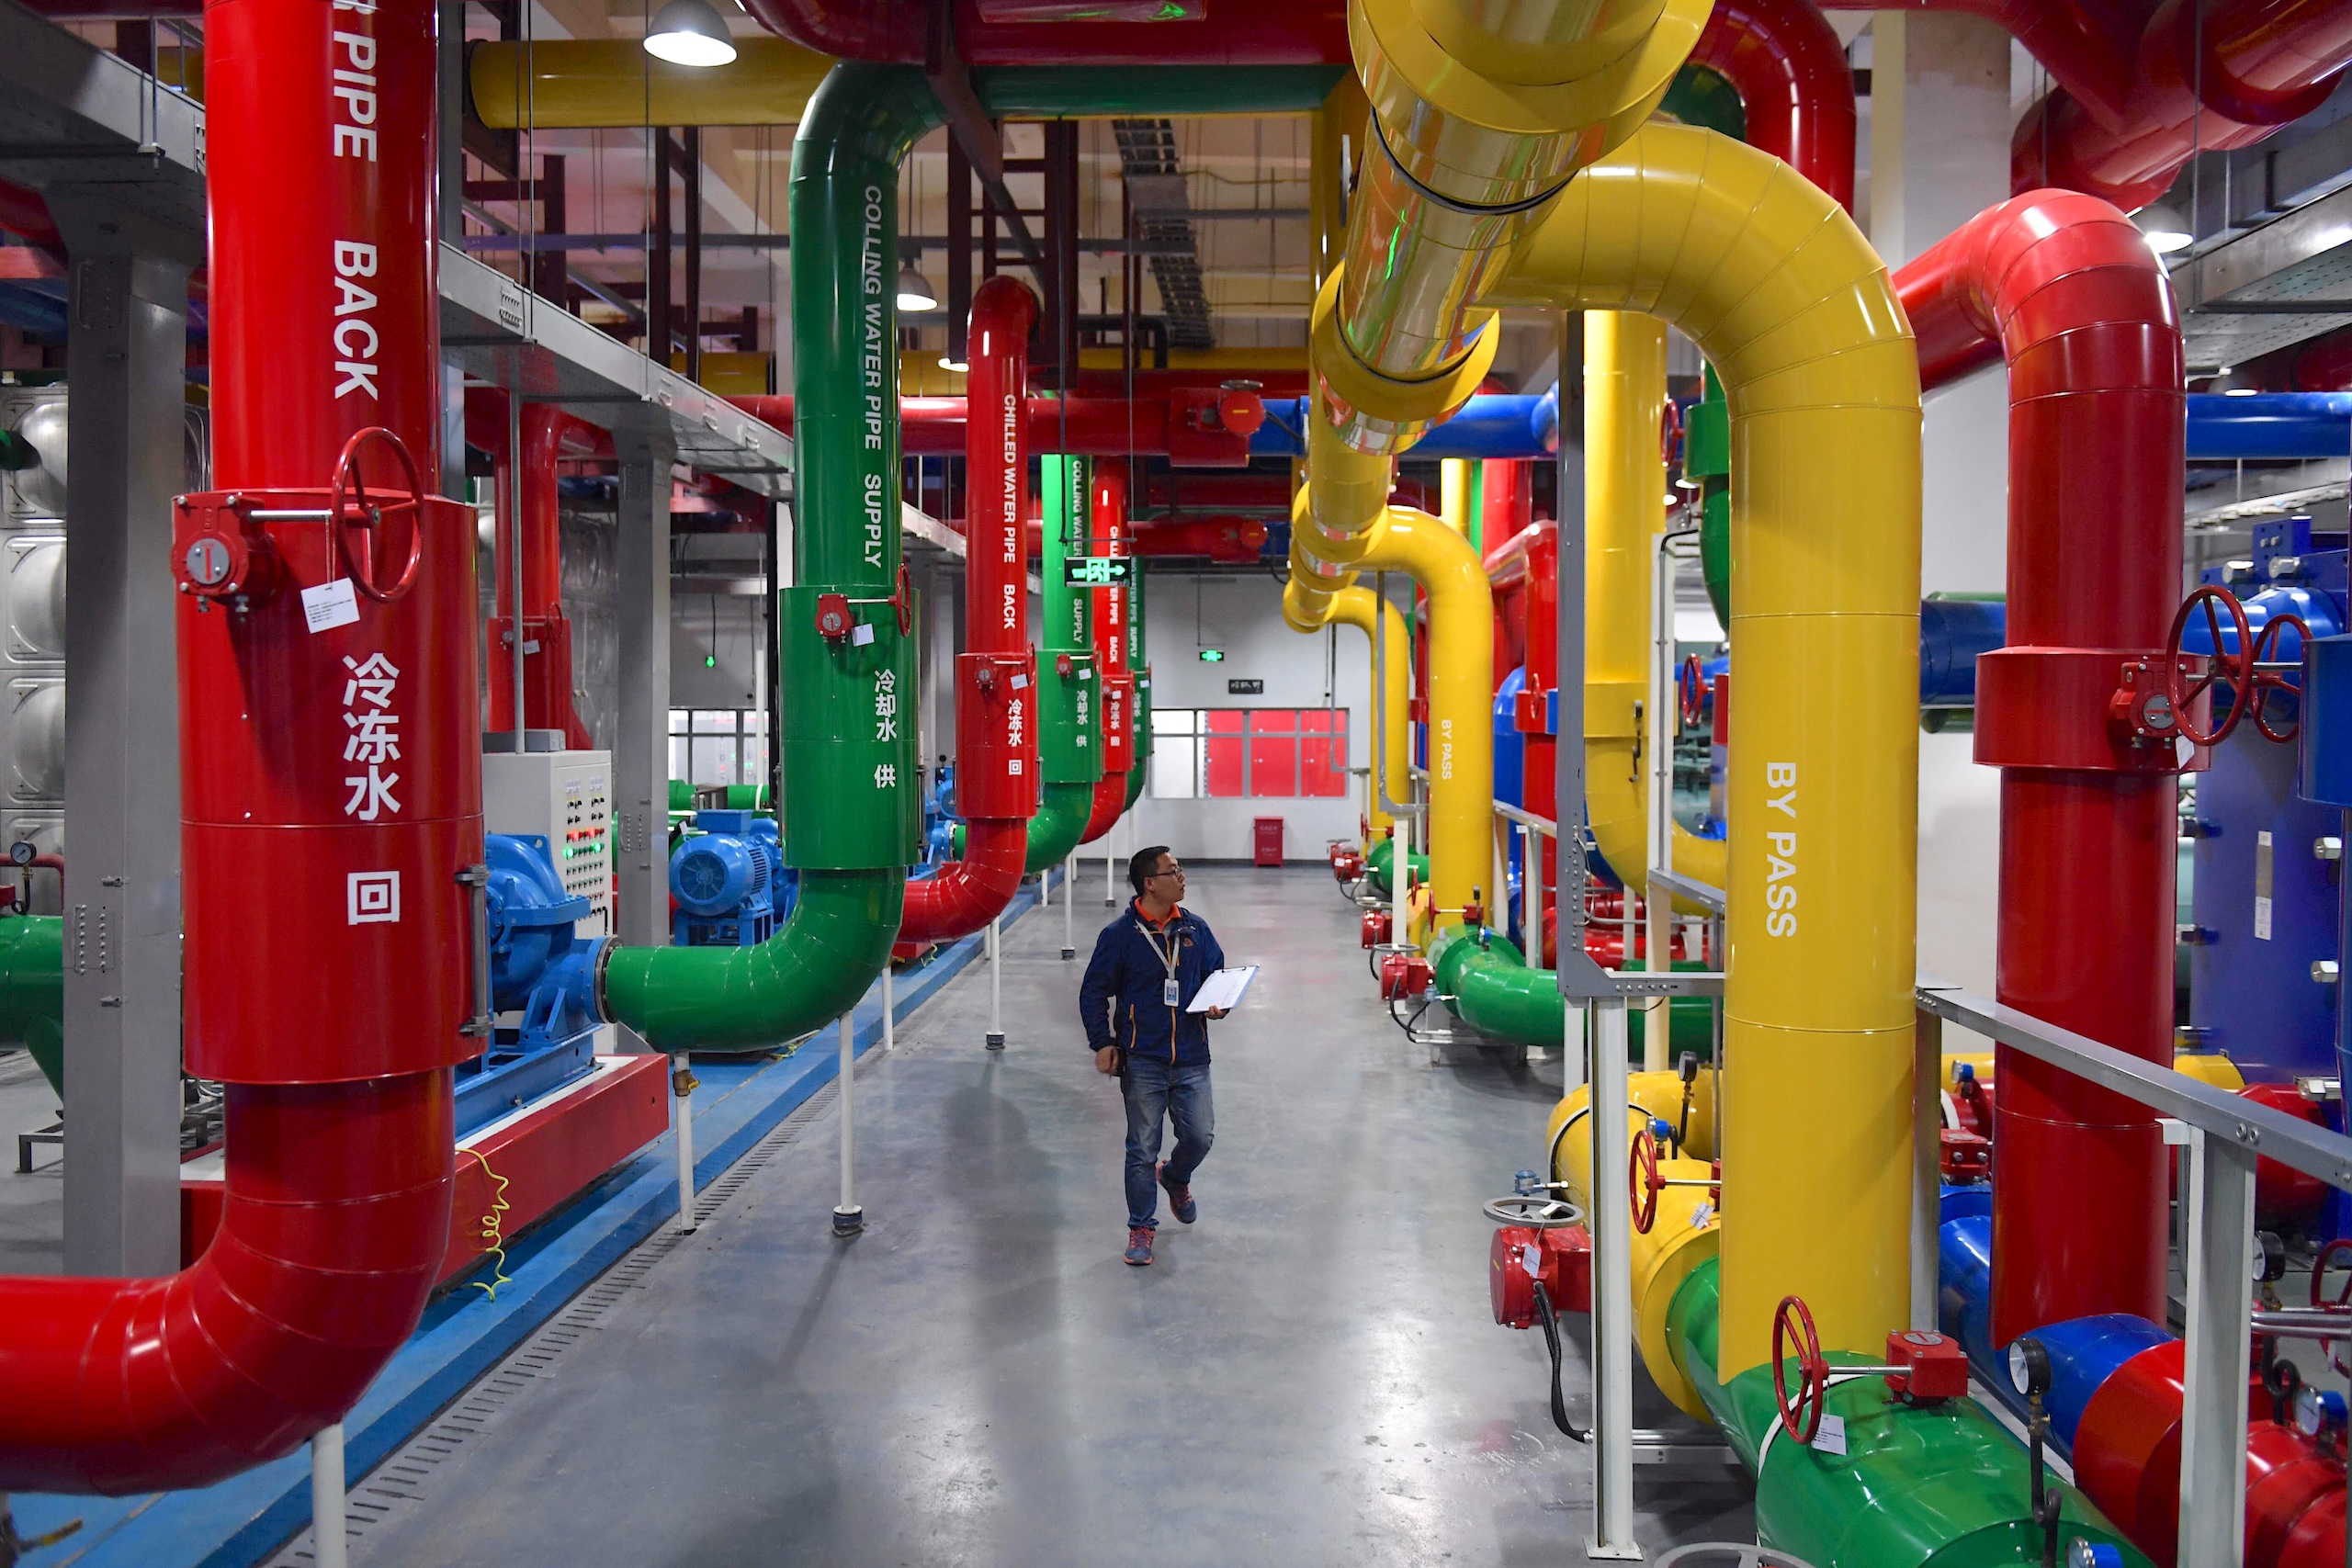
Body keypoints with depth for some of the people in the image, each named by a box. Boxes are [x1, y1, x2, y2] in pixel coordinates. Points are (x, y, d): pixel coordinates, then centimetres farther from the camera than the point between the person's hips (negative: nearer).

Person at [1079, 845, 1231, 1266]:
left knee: (1200, 1136, 3)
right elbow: (1093, 991, -1)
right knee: (1142, 1148, 3)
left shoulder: (1195, 929, 5)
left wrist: (1218, 1005, -4)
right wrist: (1101, 1042, -8)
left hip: (1191, 1058, 3)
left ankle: (1176, 1178, 37)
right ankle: (1141, 1227, 19)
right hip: (1142, 1061, -3)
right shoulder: (1119, 934, -6)